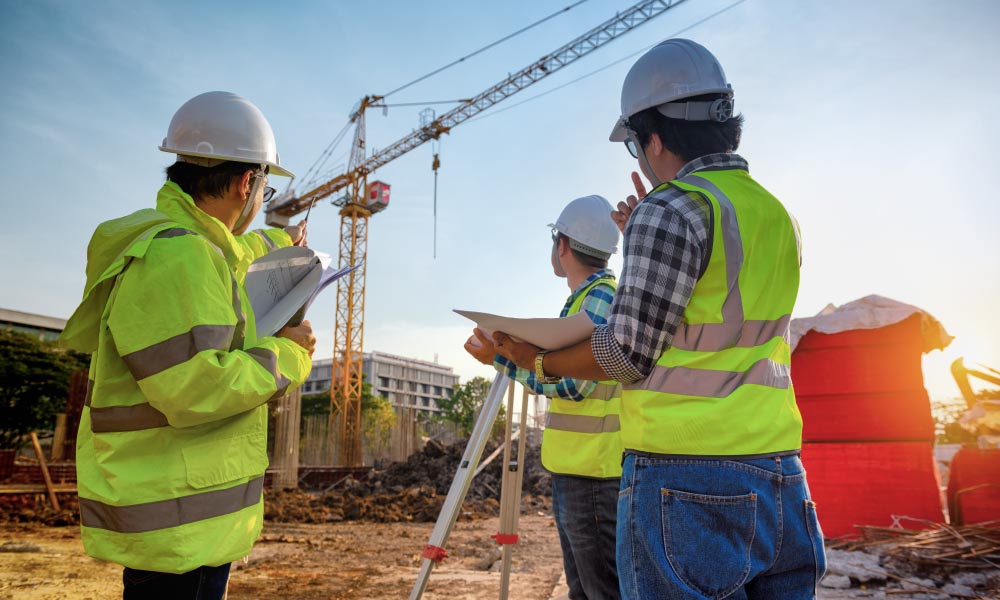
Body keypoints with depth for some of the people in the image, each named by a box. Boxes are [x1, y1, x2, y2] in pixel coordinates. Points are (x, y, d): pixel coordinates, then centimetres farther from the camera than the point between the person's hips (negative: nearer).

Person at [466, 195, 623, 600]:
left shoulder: (602, 297, -14)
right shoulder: (585, 297, 15)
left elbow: (573, 384, -21)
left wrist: (500, 358, -15)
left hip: (592, 472, -10)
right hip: (572, 467, 10)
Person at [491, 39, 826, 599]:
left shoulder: (671, 210, -12)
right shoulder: (778, 216, 13)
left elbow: (628, 354, -12)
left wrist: (538, 360, 4)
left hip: (686, 476, -8)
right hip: (780, 476, 8)